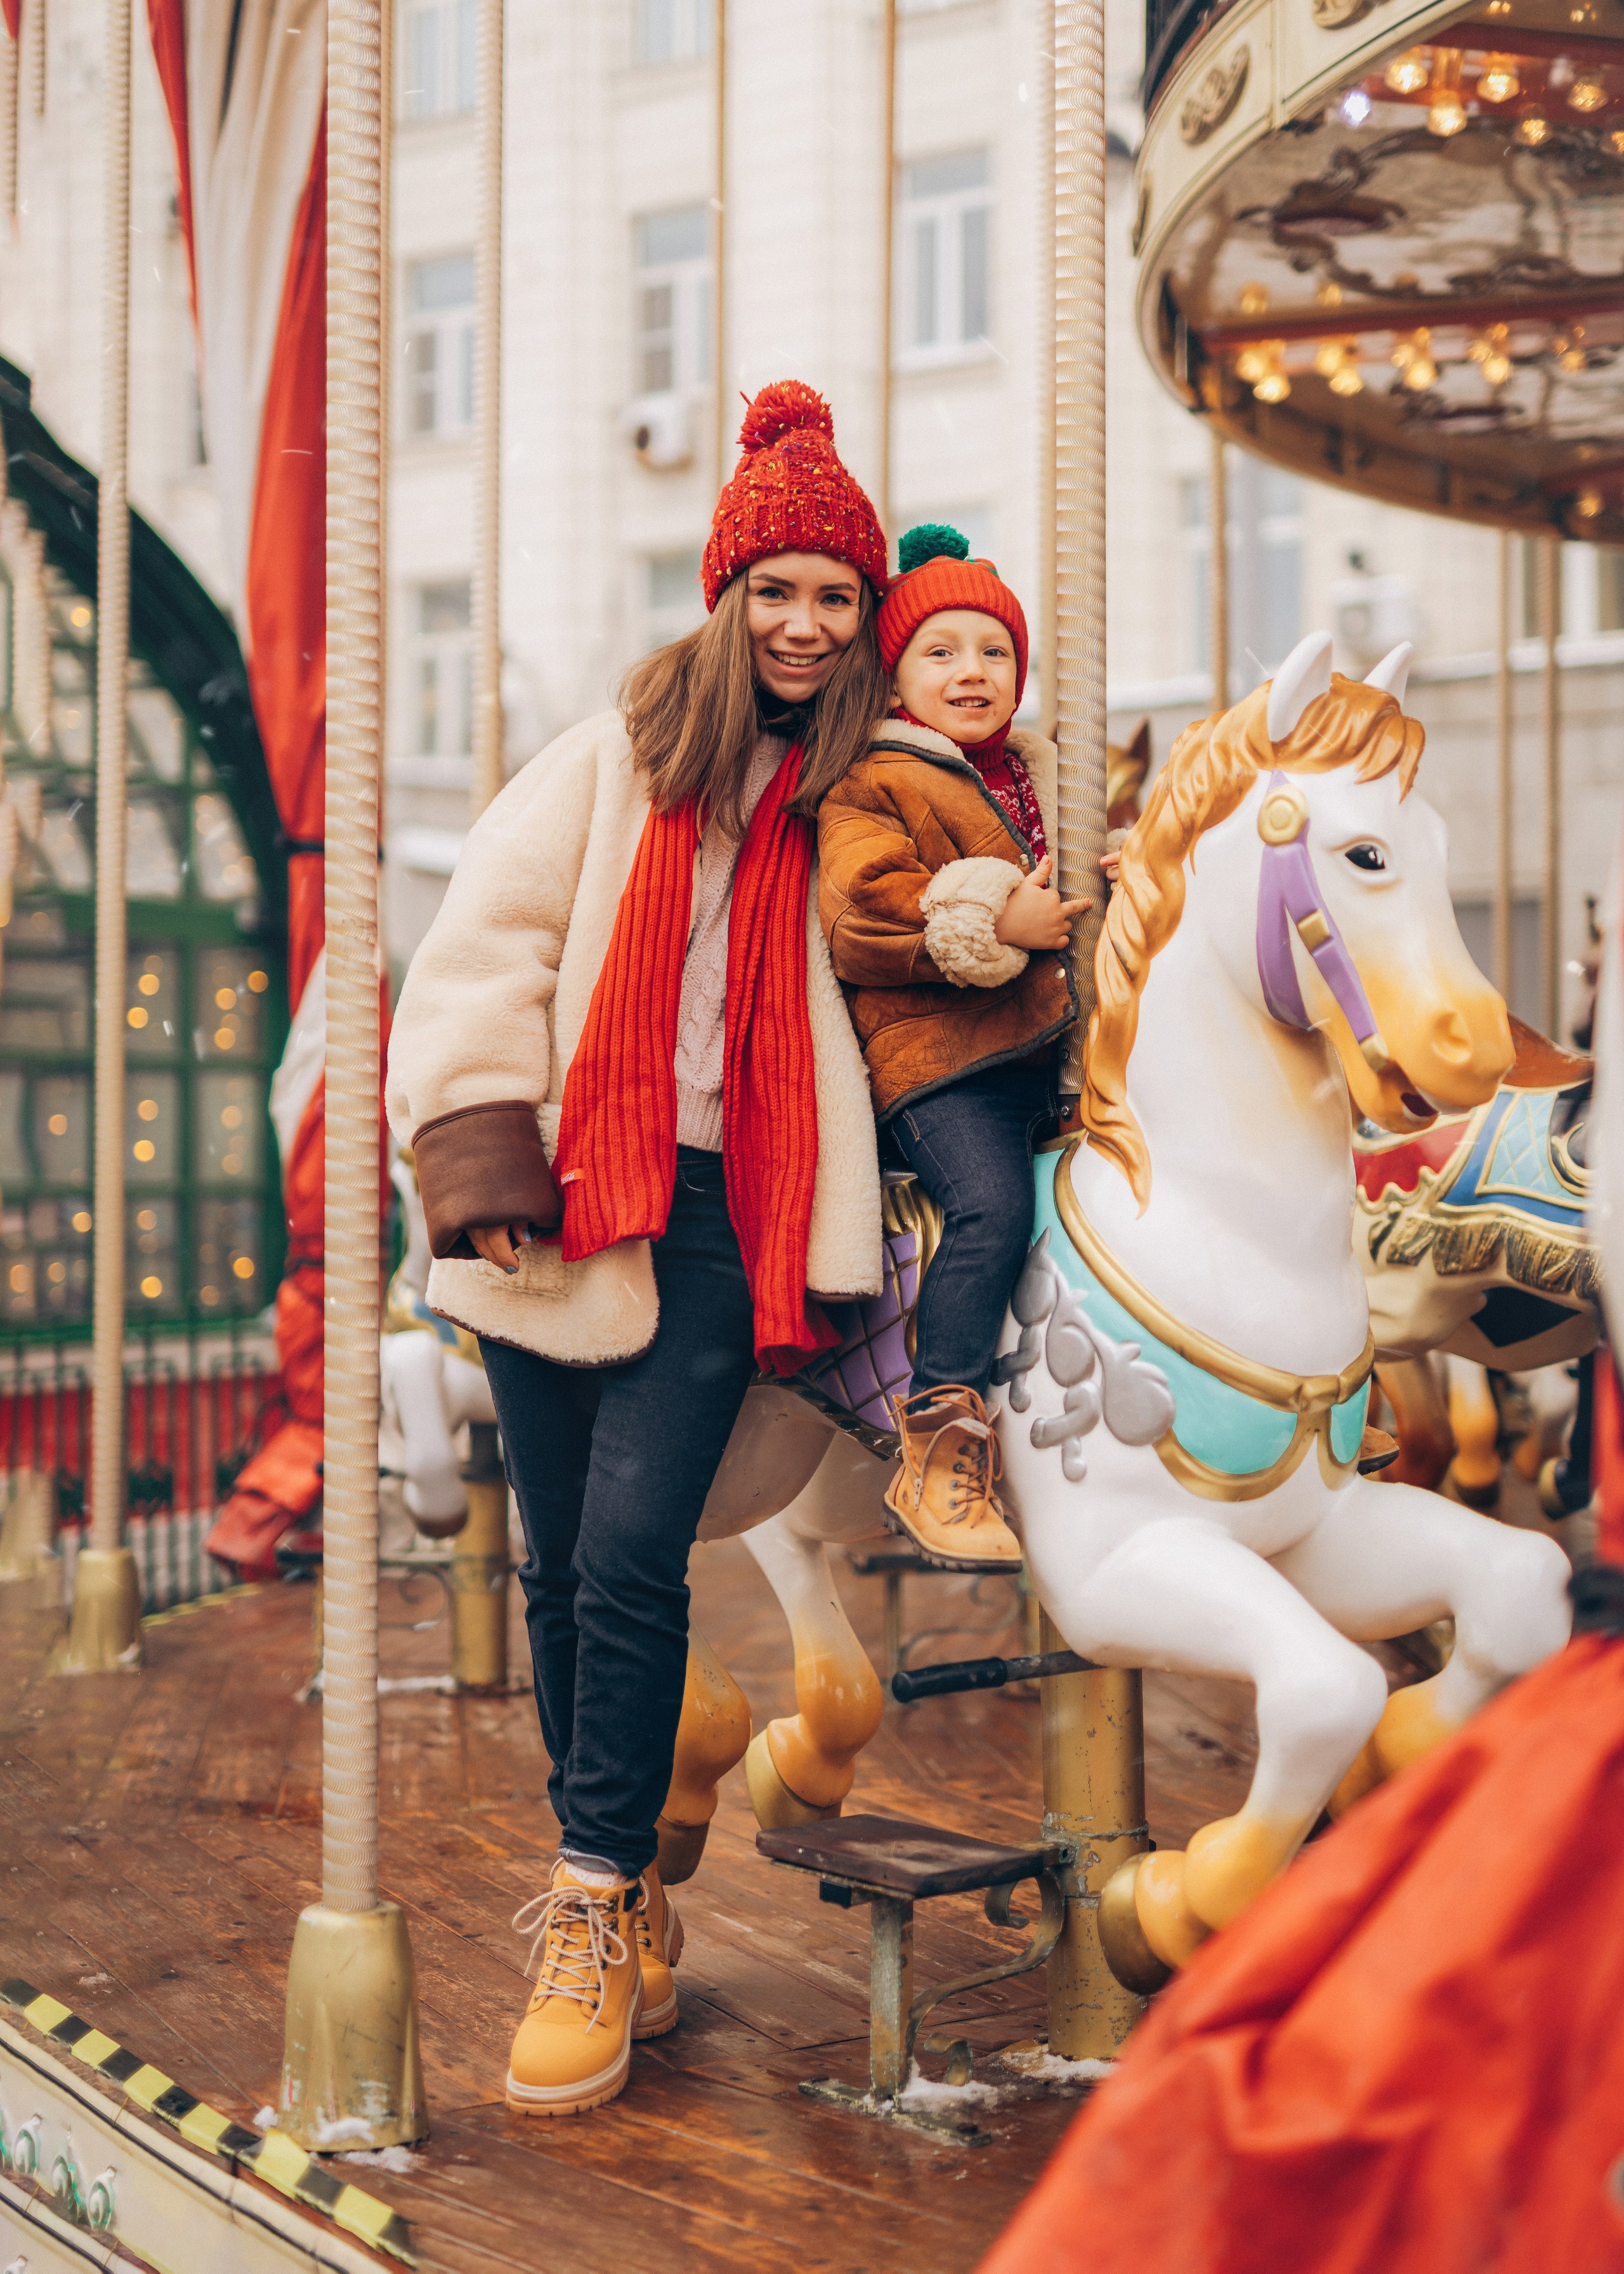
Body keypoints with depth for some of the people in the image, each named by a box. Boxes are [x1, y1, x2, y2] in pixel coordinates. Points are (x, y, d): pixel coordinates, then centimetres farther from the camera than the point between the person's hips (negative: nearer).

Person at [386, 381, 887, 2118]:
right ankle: (625, 1904, 19)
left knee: (630, 1557, -12)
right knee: (561, 1569, 4)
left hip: (715, 1222, 0)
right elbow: (490, 939, -1)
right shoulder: (624, 752, 4)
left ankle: (594, 1914, -1)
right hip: (560, 1198, 1)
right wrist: (481, 1149, -9)